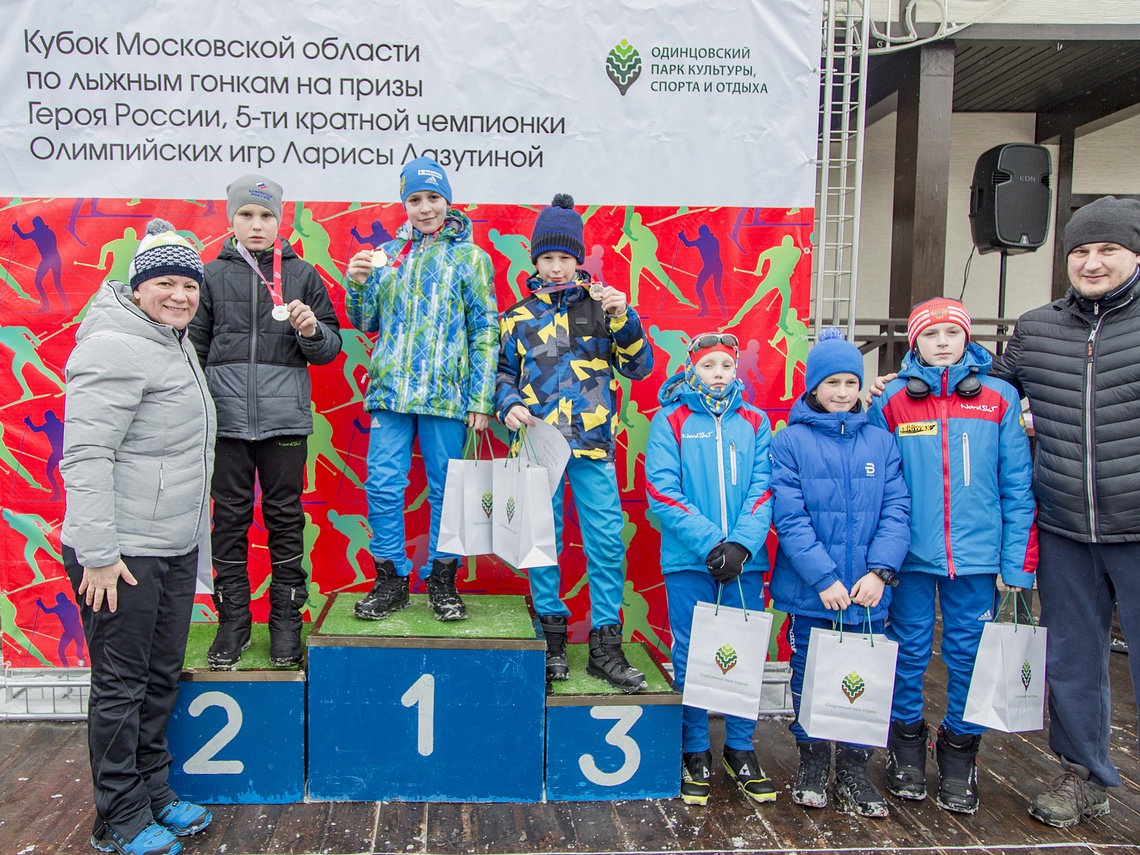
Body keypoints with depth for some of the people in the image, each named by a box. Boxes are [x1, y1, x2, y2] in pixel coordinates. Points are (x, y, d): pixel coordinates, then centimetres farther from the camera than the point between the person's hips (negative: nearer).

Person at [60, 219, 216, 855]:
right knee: (122, 685, 4)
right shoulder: (116, 348, -16)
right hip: (123, 553, -9)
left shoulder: (175, 343, 14)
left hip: (176, 547, 9)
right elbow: (85, 456, -21)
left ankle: (154, 792, 33)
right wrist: (97, 553, -23)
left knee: (162, 677, 17)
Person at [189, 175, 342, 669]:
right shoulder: (213, 275, 7)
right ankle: (232, 620, 19)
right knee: (230, 519, 7)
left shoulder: (303, 274, 6)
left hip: (285, 420, -1)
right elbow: (195, 348, 9)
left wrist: (312, 330, -15)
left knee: (286, 518, 6)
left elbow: (330, 349, 6)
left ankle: (286, 620, 18)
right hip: (227, 419, 1)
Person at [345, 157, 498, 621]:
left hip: (446, 394, -2)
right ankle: (390, 579, 15)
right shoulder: (386, 255, 14)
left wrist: (481, 398, -6)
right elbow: (365, 323, 16)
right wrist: (358, 284, -4)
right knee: (383, 487, 1)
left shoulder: (469, 257, 5)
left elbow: (485, 332, 1)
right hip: (390, 391, 3)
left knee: (445, 489, 5)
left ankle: (442, 581, 18)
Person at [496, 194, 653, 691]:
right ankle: (552, 635, 20)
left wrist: (624, 317, -8)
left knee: (606, 541, -2)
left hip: (593, 445, 0)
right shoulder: (518, 315, 11)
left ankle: (605, 645, 8)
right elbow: (502, 372, 17)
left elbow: (638, 368, 5)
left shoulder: (600, 306, 9)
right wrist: (509, 404, -3)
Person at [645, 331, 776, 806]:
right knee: (691, 657, 5)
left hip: (745, 559, 2)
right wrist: (710, 543, -16)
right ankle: (696, 752, 21)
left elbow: (763, 489, 2)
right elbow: (663, 493, -7)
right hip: (689, 559, -2)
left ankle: (740, 748, 25)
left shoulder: (754, 422, 10)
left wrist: (741, 544, -14)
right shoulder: (670, 421, 2)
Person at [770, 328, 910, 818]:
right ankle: (812, 763, 30)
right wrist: (823, 578, -16)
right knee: (809, 676, 11)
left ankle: (854, 772, 27)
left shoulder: (881, 442, 6)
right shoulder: (790, 441, -3)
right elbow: (790, 517, -10)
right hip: (808, 592, -2)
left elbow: (896, 511, 0)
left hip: (868, 592, 2)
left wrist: (880, 571, -13)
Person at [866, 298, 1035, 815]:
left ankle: (959, 753, 26)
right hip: (911, 554, 0)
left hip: (977, 554, 1)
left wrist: (1017, 561, -2)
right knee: (909, 650, 8)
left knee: (969, 653, 8)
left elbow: (1017, 486, 3)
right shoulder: (891, 401, 2)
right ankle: (907, 748, 28)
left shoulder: (999, 398, 3)